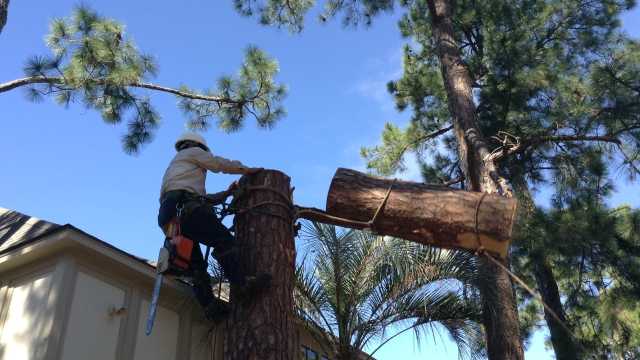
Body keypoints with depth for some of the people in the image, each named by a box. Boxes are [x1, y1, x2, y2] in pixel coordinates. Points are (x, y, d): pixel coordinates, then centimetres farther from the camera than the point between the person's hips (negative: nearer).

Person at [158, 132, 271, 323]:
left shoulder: (177, 166, 42)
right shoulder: (191, 152, 20)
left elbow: (201, 197, 35)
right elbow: (219, 163, 16)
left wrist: (226, 193, 31)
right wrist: (246, 169, 27)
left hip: (169, 213, 9)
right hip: (182, 206, -9)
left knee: (195, 265, 1)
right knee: (224, 238, -18)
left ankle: (213, 308, -9)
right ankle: (240, 282, -35)